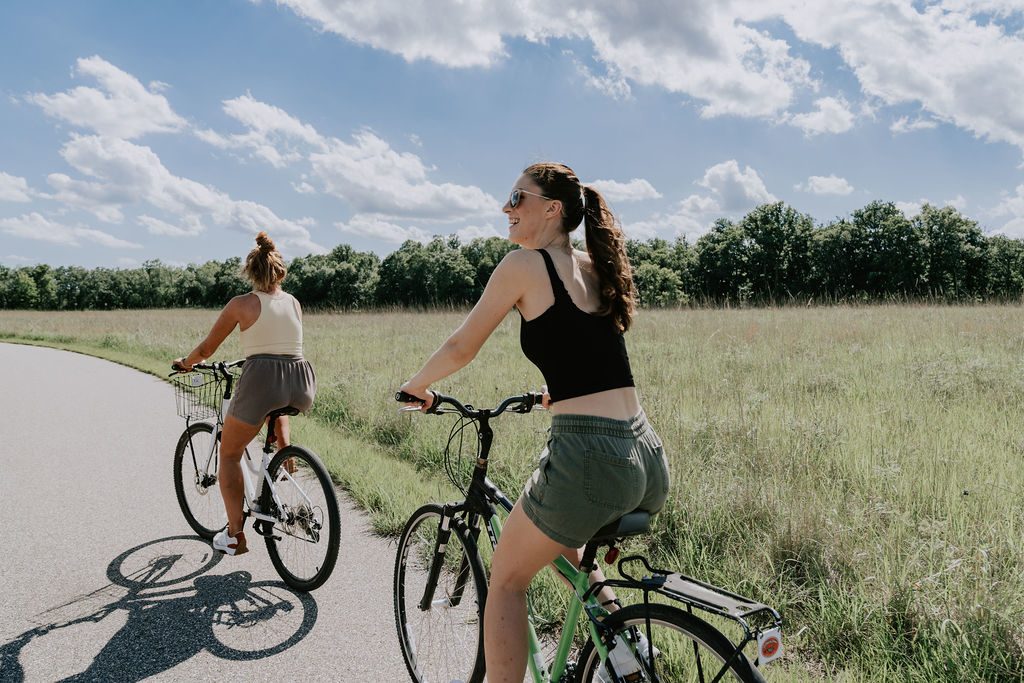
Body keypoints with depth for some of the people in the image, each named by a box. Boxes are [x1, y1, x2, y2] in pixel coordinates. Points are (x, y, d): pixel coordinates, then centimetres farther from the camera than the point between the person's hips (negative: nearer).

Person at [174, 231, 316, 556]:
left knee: (229, 454, 16)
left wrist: (185, 363, 31)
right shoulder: (294, 303, 15)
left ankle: (235, 535, 14)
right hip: (301, 384, 4)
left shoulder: (241, 304, 3)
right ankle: (286, 461, 34)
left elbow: (206, 349, 10)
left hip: (261, 380, -4)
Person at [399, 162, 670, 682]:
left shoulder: (523, 264, -3)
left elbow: (461, 348, 5)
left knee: (507, 578, 16)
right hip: (650, 458, 8)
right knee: (566, 549, 36)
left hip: (588, 459, -7)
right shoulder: (596, 267, 16)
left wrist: (415, 386, 23)